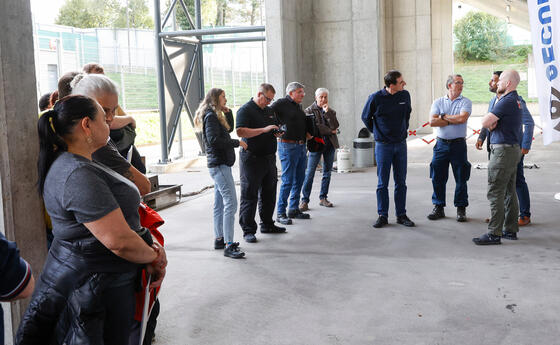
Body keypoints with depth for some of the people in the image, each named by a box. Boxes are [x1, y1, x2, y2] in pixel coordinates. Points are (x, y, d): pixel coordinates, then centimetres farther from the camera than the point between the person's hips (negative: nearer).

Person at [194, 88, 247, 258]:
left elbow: (228, 129, 24)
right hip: (219, 164, -11)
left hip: (220, 164, 11)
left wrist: (227, 112, 13)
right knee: (230, 203, -15)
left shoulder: (214, 115, 18)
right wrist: (236, 142, -14)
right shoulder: (211, 116, -12)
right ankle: (228, 246, -16)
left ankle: (219, 239, 23)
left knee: (220, 204, 15)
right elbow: (213, 140, -22)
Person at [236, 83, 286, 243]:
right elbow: (240, 132, -21)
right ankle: (248, 230, 3)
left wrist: (278, 133, 4)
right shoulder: (245, 110, -9)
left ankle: (267, 224, 28)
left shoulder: (270, 110, 16)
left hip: (269, 157, 8)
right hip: (252, 159, -8)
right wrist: (264, 130, -23)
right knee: (249, 196, -2)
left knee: (269, 193, 15)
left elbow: (276, 127, 29)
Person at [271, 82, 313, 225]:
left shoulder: (298, 106, 18)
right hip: (288, 146, -9)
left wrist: (307, 132, 13)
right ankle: (280, 213, 1)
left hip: (301, 146, 9)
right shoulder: (281, 104, -8)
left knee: (299, 179, 11)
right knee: (288, 180, -8)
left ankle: (294, 209, 22)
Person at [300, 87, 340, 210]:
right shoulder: (309, 110, 1)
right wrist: (330, 131, -5)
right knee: (309, 173, -7)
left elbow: (335, 126, -4)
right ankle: (304, 200, -4)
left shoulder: (331, 111, 12)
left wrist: (328, 112, -10)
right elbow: (313, 127, -11)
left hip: (330, 145, 4)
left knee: (327, 172, 8)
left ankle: (323, 198, 18)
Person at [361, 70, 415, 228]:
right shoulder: (376, 98, -11)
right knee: (382, 183, 3)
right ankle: (382, 216, 12)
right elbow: (365, 117, 4)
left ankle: (401, 215, 17)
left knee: (401, 182, 8)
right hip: (383, 145, -3)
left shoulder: (405, 95, -1)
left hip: (401, 144, 3)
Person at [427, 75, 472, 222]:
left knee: (461, 178, 3)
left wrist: (444, 116, -5)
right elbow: (432, 122, -7)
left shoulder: (465, 102, 3)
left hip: (458, 144, -1)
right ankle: (438, 208, 15)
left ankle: (461, 209, 13)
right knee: (438, 178, 4)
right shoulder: (438, 102, 8)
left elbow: (462, 118, -15)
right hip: (441, 144, 2)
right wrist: (453, 120, -8)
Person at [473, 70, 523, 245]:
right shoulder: (515, 99, 16)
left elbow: (485, 122, -18)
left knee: (495, 193, -8)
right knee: (509, 192, 13)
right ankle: (511, 230, 19)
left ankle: (494, 233, -6)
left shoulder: (507, 101, -17)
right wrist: (492, 122, -4)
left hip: (503, 150, -10)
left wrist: (490, 121, 2)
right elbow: (491, 123, 16)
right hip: (513, 149, 10)